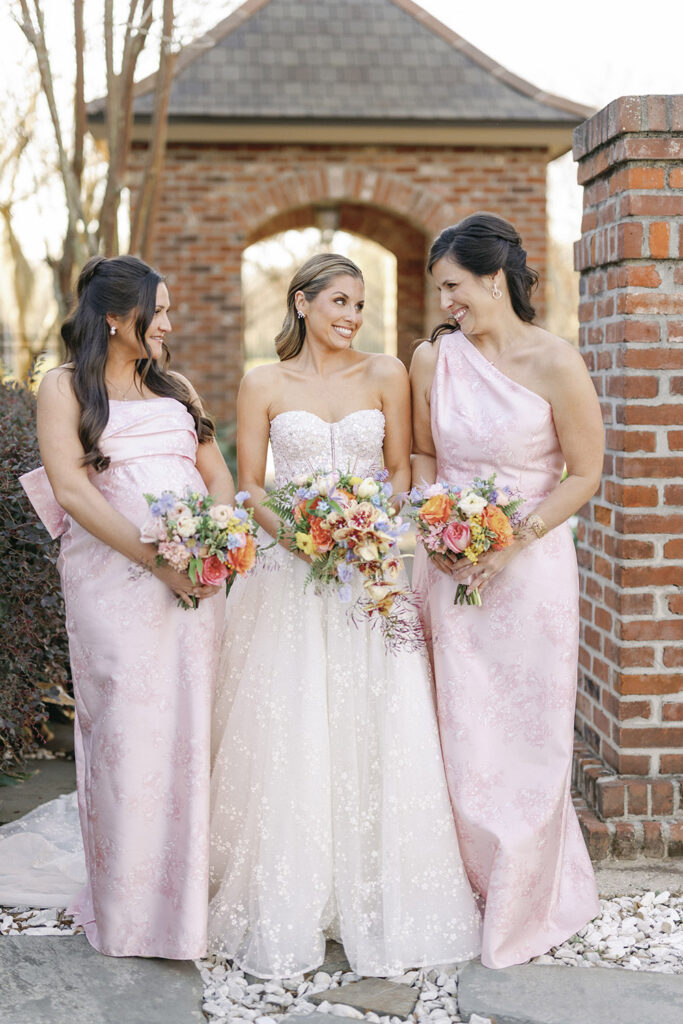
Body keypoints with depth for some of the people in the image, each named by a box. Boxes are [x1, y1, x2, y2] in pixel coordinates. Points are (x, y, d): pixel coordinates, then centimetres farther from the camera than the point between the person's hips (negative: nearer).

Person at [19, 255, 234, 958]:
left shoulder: (176, 388, 21)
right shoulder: (65, 387, 4)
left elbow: (218, 475, 16)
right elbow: (71, 489, -8)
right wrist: (156, 559, -16)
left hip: (197, 576, 5)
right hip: (115, 576, -5)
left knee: (193, 724, 2)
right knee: (130, 728, -6)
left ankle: (188, 894, 12)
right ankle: (129, 908, 5)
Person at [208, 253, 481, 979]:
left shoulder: (385, 375, 7)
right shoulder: (263, 385, 4)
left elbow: (402, 469, 8)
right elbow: (248, 484, 4)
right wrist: (289, 530, -14)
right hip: (288, 573, -1)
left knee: (380, 732, -2)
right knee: (289, 735, -1)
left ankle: (383, 903, 11)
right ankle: (288, 908, 10)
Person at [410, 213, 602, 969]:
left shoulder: (553, 363, -10)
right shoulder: (433, 359, 2)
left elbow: (585, 473, -6)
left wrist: (515, 538, -15)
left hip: (528, 566, -3)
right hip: (448, 567, 3)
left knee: (525, 738, 5)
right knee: (460, 737, 7)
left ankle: (526, 909, 23)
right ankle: (476, 891, 25)